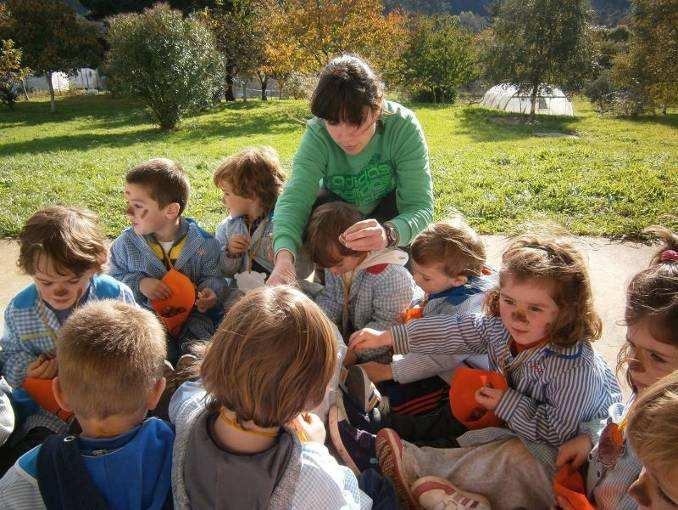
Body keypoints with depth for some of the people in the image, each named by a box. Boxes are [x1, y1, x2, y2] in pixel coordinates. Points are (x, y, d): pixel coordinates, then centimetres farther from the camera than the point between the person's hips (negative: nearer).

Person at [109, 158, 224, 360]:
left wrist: (210, 292, -17)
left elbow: (213, 276, 5)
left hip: (192, 316, 0)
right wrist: (139, 284, -12)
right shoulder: (126, 244, -3)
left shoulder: (203, 242, -8)